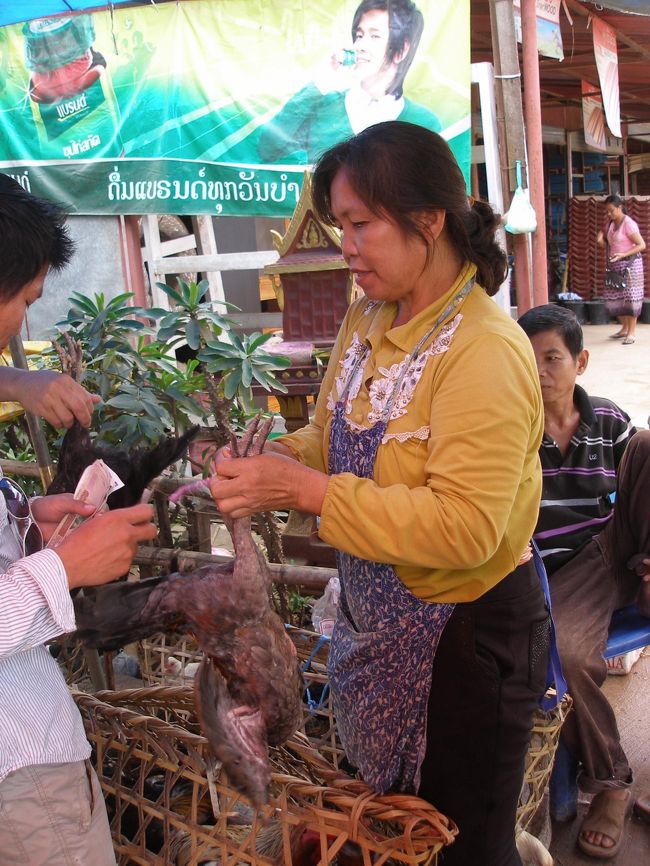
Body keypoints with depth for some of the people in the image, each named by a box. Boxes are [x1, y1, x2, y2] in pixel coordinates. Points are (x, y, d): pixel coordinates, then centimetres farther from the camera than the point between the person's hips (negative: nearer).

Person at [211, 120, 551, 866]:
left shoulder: (484, 352, -25)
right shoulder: (367, 319, 1)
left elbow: (464, 528, -30)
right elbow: (338, 436, 12)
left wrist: (306, 491, -30)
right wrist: (282, 459, -9)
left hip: (464, 637, -7)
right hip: (377, 623, 8)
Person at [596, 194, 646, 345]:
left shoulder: (628, 224, -15)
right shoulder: (611, 223, 7)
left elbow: (642, 245, -16)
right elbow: (603, 232, 27)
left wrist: (623, 254, -26)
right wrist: (600, 238, 2)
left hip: (630, 264, -7)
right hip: (614, 265, 7)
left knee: (630, 297, -6)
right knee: (614, 298, 8)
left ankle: (631, 333, 0)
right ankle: (625, 327, 24)